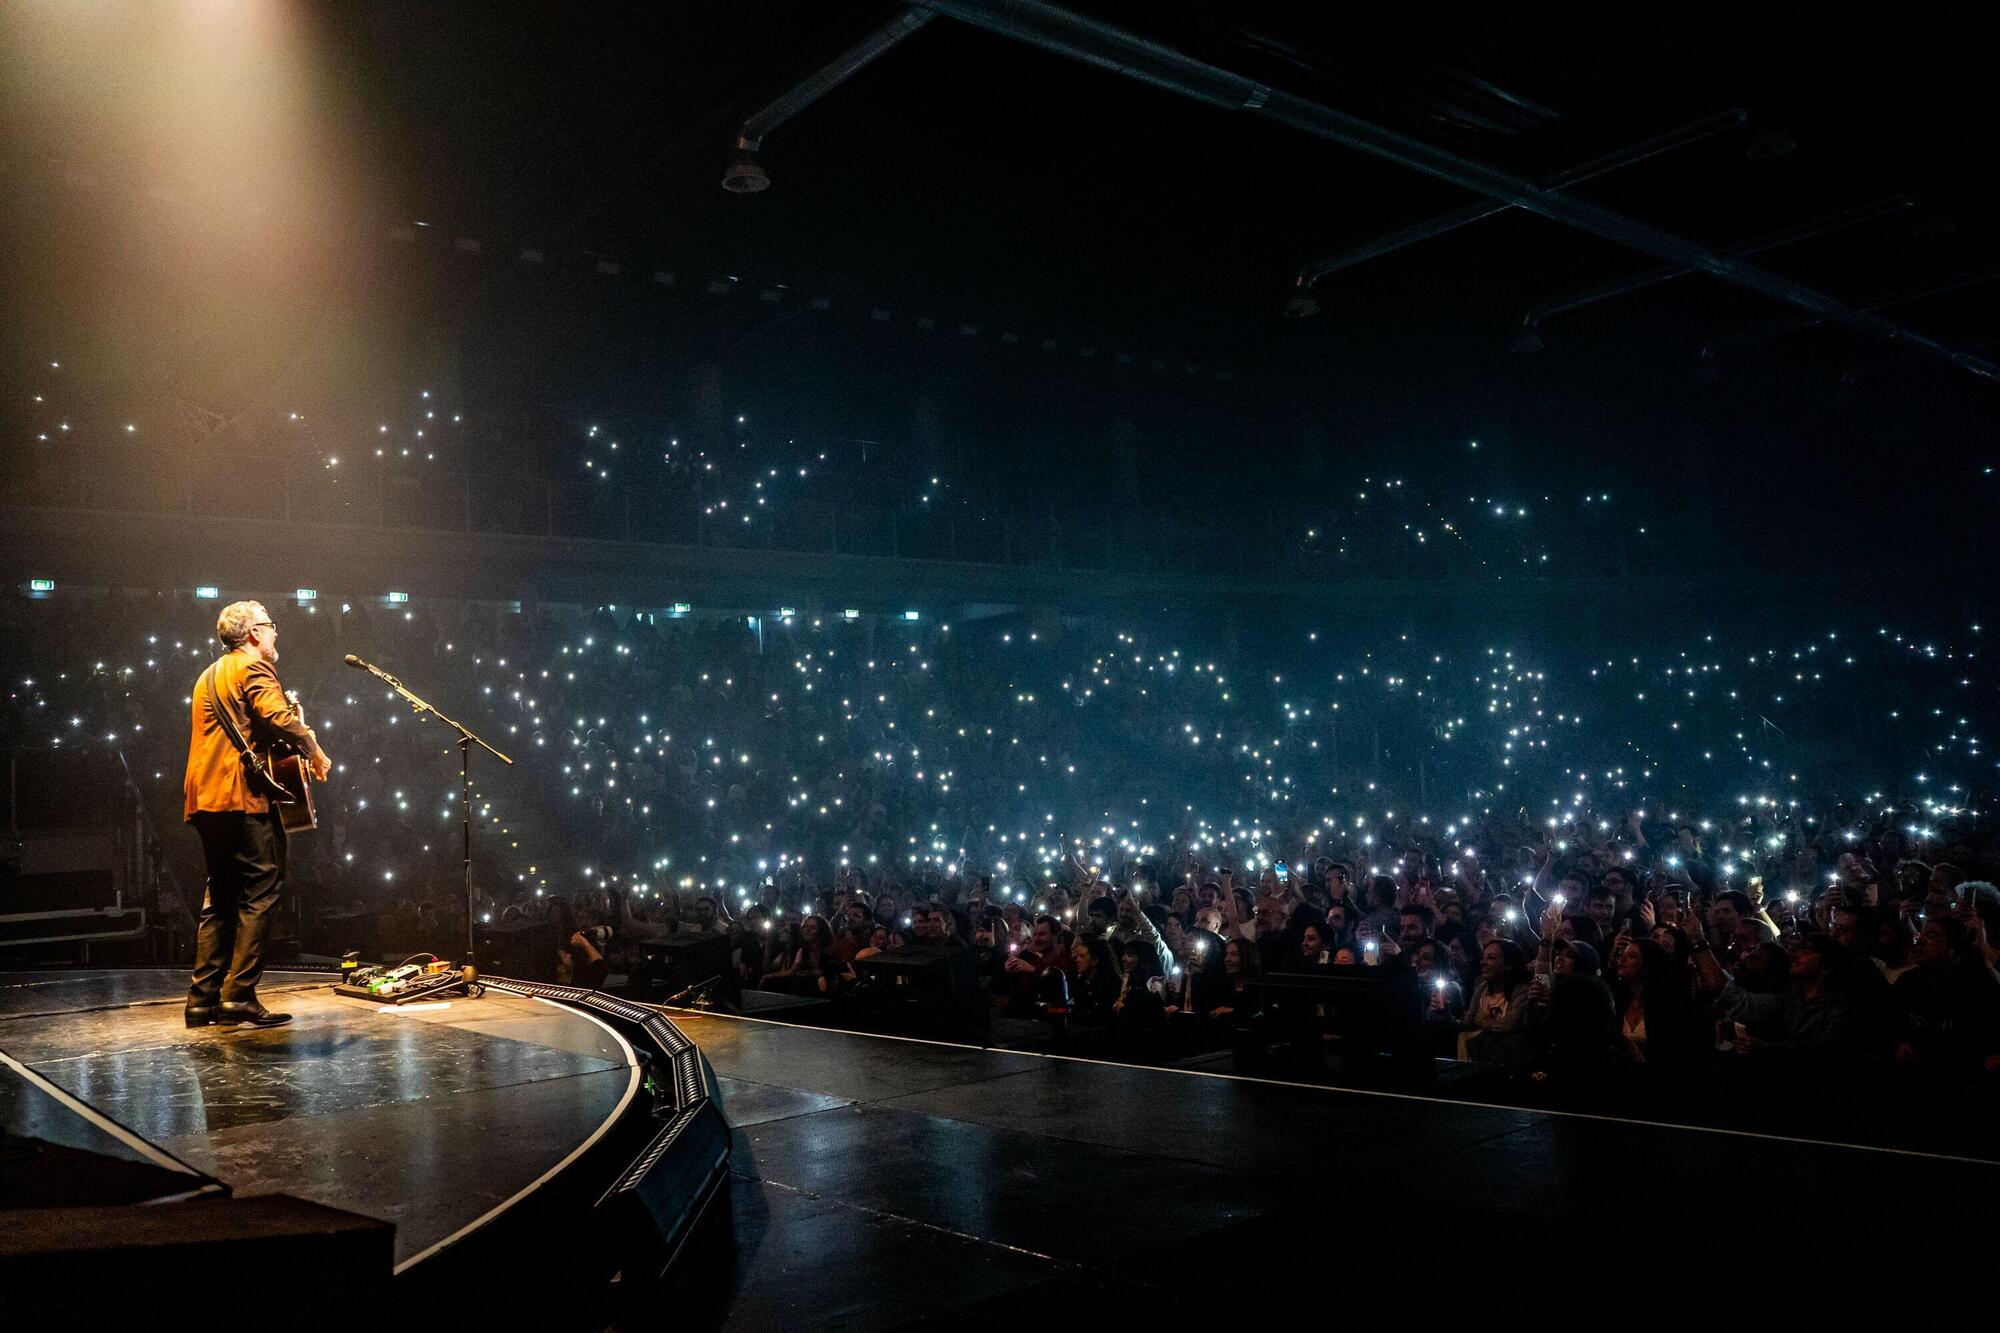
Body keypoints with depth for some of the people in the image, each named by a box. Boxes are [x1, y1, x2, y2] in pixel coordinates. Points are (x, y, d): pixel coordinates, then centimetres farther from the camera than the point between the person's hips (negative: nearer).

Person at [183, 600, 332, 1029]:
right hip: (243, 796, -10)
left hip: (204, 799, 10)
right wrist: (316, 754, -7)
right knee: (260, 892, -7)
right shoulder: (254, 668, -4)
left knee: (220, 897, 13)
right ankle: (239, 996, -11)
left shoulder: (209, 677, 26)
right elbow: (280, 717, -19)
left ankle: (204, 998, 11)